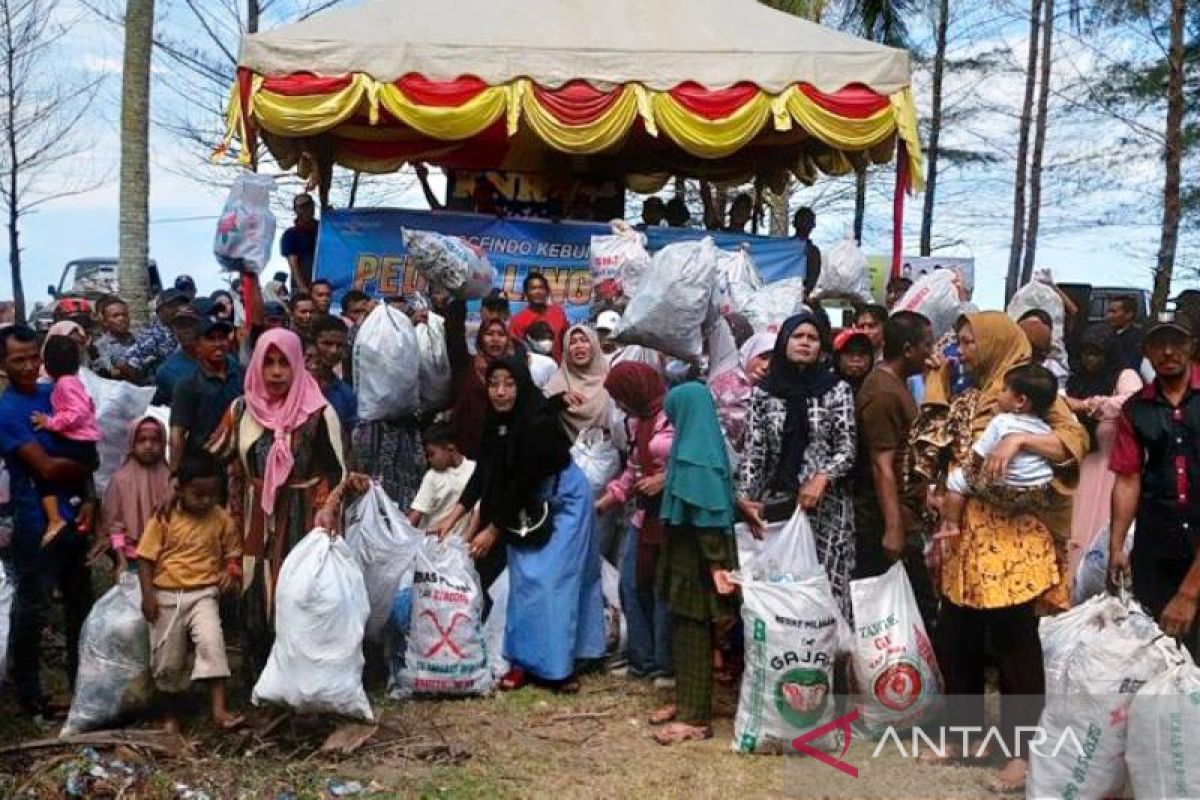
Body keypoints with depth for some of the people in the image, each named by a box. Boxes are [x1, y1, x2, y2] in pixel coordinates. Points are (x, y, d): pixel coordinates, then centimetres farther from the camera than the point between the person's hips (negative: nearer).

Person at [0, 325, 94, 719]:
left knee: (80, 605, 16)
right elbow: (46, 467, -19)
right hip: (37, 527, -6)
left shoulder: (52, 393, 5)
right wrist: (86, 469, -5)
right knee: (32, 612, 5)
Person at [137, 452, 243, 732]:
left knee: (212, 642, -24)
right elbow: (146, 557, -3)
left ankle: (219, 710, -24)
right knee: (167, 659, 8)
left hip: (203, 594, 0)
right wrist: (148, 594, -9)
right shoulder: (164, 519, -6)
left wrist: (231, 572, -10)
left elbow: (233, 554, 11)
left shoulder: (222, 520, -2)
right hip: (166, 596, 0)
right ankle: (171, 714, 30)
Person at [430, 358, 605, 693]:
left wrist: (493, 530, -20)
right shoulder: (496, 422, -4)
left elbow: (524, 481, -25)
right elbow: (484, 473, -3)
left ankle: (558, 666, -1)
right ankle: (524, 661, 10)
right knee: (524, 578, 4)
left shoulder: (539, 423, -27)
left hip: (563, 502, -7)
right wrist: (453, 516, -11)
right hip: (525, 506, 7)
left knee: (553, 580, -9)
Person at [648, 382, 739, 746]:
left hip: (697, 563, -9)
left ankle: (696, 718, 9)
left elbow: (705, 516, -23)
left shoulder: (695, 456, -21)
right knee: (686, 632, 17)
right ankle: (687, 702, 28)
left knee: (693, 636, -1)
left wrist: (717, 565, -23)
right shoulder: (702, 447, 8)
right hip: (689, 559, 9)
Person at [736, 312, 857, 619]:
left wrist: (822, 477, -16)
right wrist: (744, 497, -8)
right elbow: (752, 449, 4)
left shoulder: (837, 389, 4)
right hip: (775, 504, 1)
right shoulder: (763, 391, 8)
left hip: (825, 505, -1)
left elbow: (847, 447, 1)